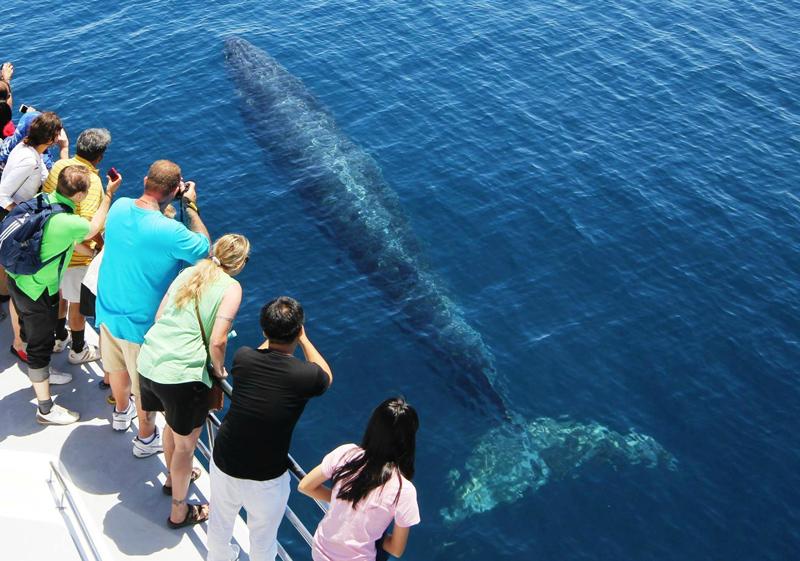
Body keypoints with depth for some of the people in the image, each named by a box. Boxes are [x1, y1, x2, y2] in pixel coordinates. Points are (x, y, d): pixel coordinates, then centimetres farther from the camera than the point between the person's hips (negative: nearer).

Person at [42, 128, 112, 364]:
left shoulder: (59, 165, -7)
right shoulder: (91, 181, -29)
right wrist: (99, 248, -18)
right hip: (77, 255, -7)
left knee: (59, 293, 28)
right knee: (78, 304, 14)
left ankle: (59, 337, 48)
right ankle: (78, 350, 32)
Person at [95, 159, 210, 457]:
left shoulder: (119, 207, -14)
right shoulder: (170, 231, -33)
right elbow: (203, 248, -13)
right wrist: (191, 206, -8)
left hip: (107, 310, 6)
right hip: (141, 323, -6)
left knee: (117, 367, 32)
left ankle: (122, 411, 59)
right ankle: (146, 439, 41)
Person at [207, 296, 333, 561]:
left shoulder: (242, 358, -14)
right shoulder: (306, 375, -21)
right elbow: (326, 376, 6)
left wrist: (271, 336, 25)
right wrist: (303, 339, 14)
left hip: (223, 466, 4)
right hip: (266, 480, -3)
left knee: (220, 523, 31)